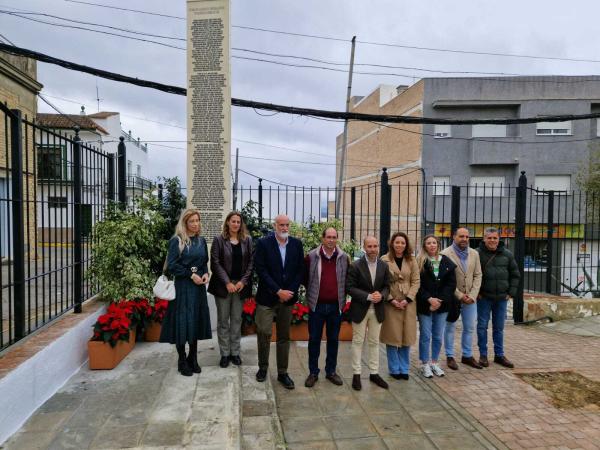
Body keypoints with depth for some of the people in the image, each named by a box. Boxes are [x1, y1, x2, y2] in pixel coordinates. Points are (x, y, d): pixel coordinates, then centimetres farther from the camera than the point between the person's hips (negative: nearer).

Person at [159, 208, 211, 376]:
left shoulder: (201, 240, 10)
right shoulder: (176, 241, -6)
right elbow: (172, 265, -11)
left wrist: (205, 274, -3)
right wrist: (191, 275, -15)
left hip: (198, 286, 5)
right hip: (182, 286, -5)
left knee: (196, 321, 8)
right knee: (182, 322, -1)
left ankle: (193, 359, 20)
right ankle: (182, 362, 12)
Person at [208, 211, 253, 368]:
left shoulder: (247, 240, 6)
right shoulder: (219, 239, -1)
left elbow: (251, 262, 3)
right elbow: (215, 262, -6)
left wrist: (243, 281, -9)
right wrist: (227, 282, -13)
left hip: (241, 285, 2)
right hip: (223, 285, -2)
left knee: (237, 320, 9)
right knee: (223, 320, 6)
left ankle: (235, 352, 19)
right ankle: (224, 354, 16)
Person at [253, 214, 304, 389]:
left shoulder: (296, 244, 3)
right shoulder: (263, 243, -7)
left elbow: (300, 270, 4)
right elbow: (261, 270, -11)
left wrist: (289, 291, -7)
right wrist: (278, 291, -14)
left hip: (288, 297, 3)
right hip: (267, 297, -3)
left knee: (284, 336, 10)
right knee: (264, 333, -1)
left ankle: (282, 373, 21)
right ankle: (263, 367, 22)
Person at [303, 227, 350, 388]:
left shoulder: (344, 258, 0)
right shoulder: (311, 256, -5)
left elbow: (347, 279, 13)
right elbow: (304, 277, 9)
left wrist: (341, 294, 8)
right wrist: (312, 291, 8)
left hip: (336, 306, 2)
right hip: (316, 305, -1)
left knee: (333, 340, 12)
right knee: (314, 339, 7)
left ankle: (331, 371, 27)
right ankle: (313, 372, 20)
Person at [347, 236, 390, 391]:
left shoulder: (384, 266, 2)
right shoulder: (355, 266, -10)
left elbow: (387, 286, 6)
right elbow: (349, 287, -13)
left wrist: (381, 295, -16)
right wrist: (368, 296, -21)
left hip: (377, 309, 4)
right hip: (360, 308, -4)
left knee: (374, 342, 13)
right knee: (357, 341, 6)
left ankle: (374, 373, 24)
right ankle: (356, 374, 16)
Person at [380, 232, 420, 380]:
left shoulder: (412, 260, 5)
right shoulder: (385, 260, -4)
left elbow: (416, 282, 2)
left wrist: (408, 299, -10)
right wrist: (391, 299, -13)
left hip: (408, 303, 2)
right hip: (390, 303, -2)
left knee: (406, 336, 7)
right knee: (392, 336, 2)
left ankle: (404, 369, 21)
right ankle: (394, 369, 17)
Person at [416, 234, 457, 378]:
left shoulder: (447, 262, 4)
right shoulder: (419, 262, -4)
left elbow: (451, 283, 1)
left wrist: (440, 300, -9)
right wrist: (429, 299, -16)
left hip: (442, 305, 3)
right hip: (425, 305, -3)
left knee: (438, 336, 10)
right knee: (425, 335, 3)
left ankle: (434, 363, 24)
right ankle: (425, 364, 15)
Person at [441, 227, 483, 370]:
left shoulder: (474, 254, 6)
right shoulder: (446, 254, -11)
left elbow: (478, 276, 5)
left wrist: (472, 295, -7)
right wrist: (459, 295, -14)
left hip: (470, 298, 5)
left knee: (469, 328, 13)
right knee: (450, 328, 7)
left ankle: (467, 355, 27)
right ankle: (450, 356, 19)